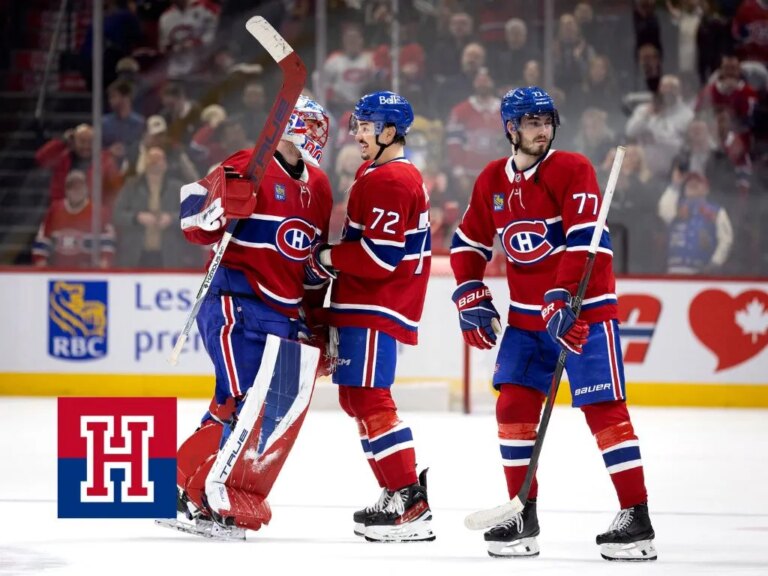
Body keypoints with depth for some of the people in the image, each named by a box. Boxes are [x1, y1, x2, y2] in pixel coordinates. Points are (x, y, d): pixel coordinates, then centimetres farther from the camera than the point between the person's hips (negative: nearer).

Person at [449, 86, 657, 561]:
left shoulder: (573, 170, -12)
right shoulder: (492, 181, 7)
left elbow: (585, 242, -22)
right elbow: (468, 244, 18)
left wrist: (561, 301, -30)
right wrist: (472, 301, 7)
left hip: (583, 311, -6)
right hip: (526, 317, 6)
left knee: (604, 410, -10)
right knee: (514, 406, 1)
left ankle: (637, 520, -8)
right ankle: (523, 517, 10)